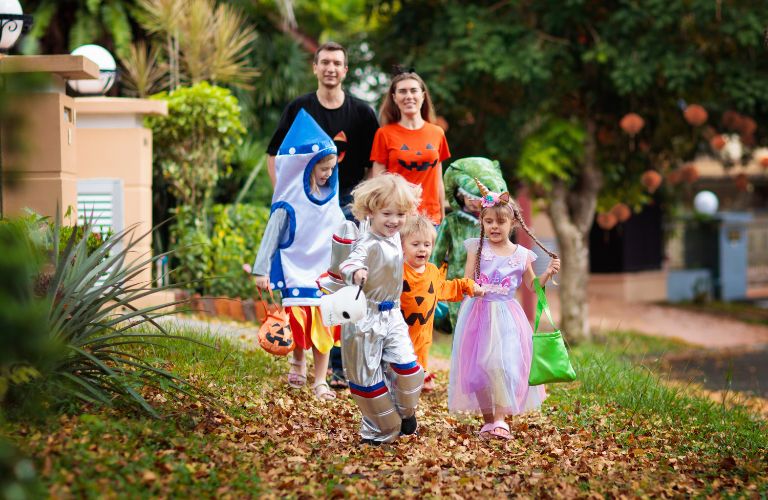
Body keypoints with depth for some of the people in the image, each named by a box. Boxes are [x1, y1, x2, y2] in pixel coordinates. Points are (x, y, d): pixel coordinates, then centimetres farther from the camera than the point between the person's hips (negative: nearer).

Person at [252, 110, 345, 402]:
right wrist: (262, 270, -10)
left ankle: (320, 381, 7)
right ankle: (297, 362, 23)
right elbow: (271, 236, -7)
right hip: (296, 271, -4)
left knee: (324, 326, 0)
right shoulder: (290, 204, -9)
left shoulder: (331, 200, 6)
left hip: (325, 271, 4)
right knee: (300, 322, -5)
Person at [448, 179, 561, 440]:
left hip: (506, 317, -1)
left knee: (501, 365, -15)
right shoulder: (477, 248, 0)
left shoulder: (521, 255, 2)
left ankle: (500, 419, -8)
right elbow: (466, 281, -1)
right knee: (478, 365, 0)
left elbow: (532, 285, 13)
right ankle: (487, 419, 13)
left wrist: (548, 273, -3)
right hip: (478, 314, 1)